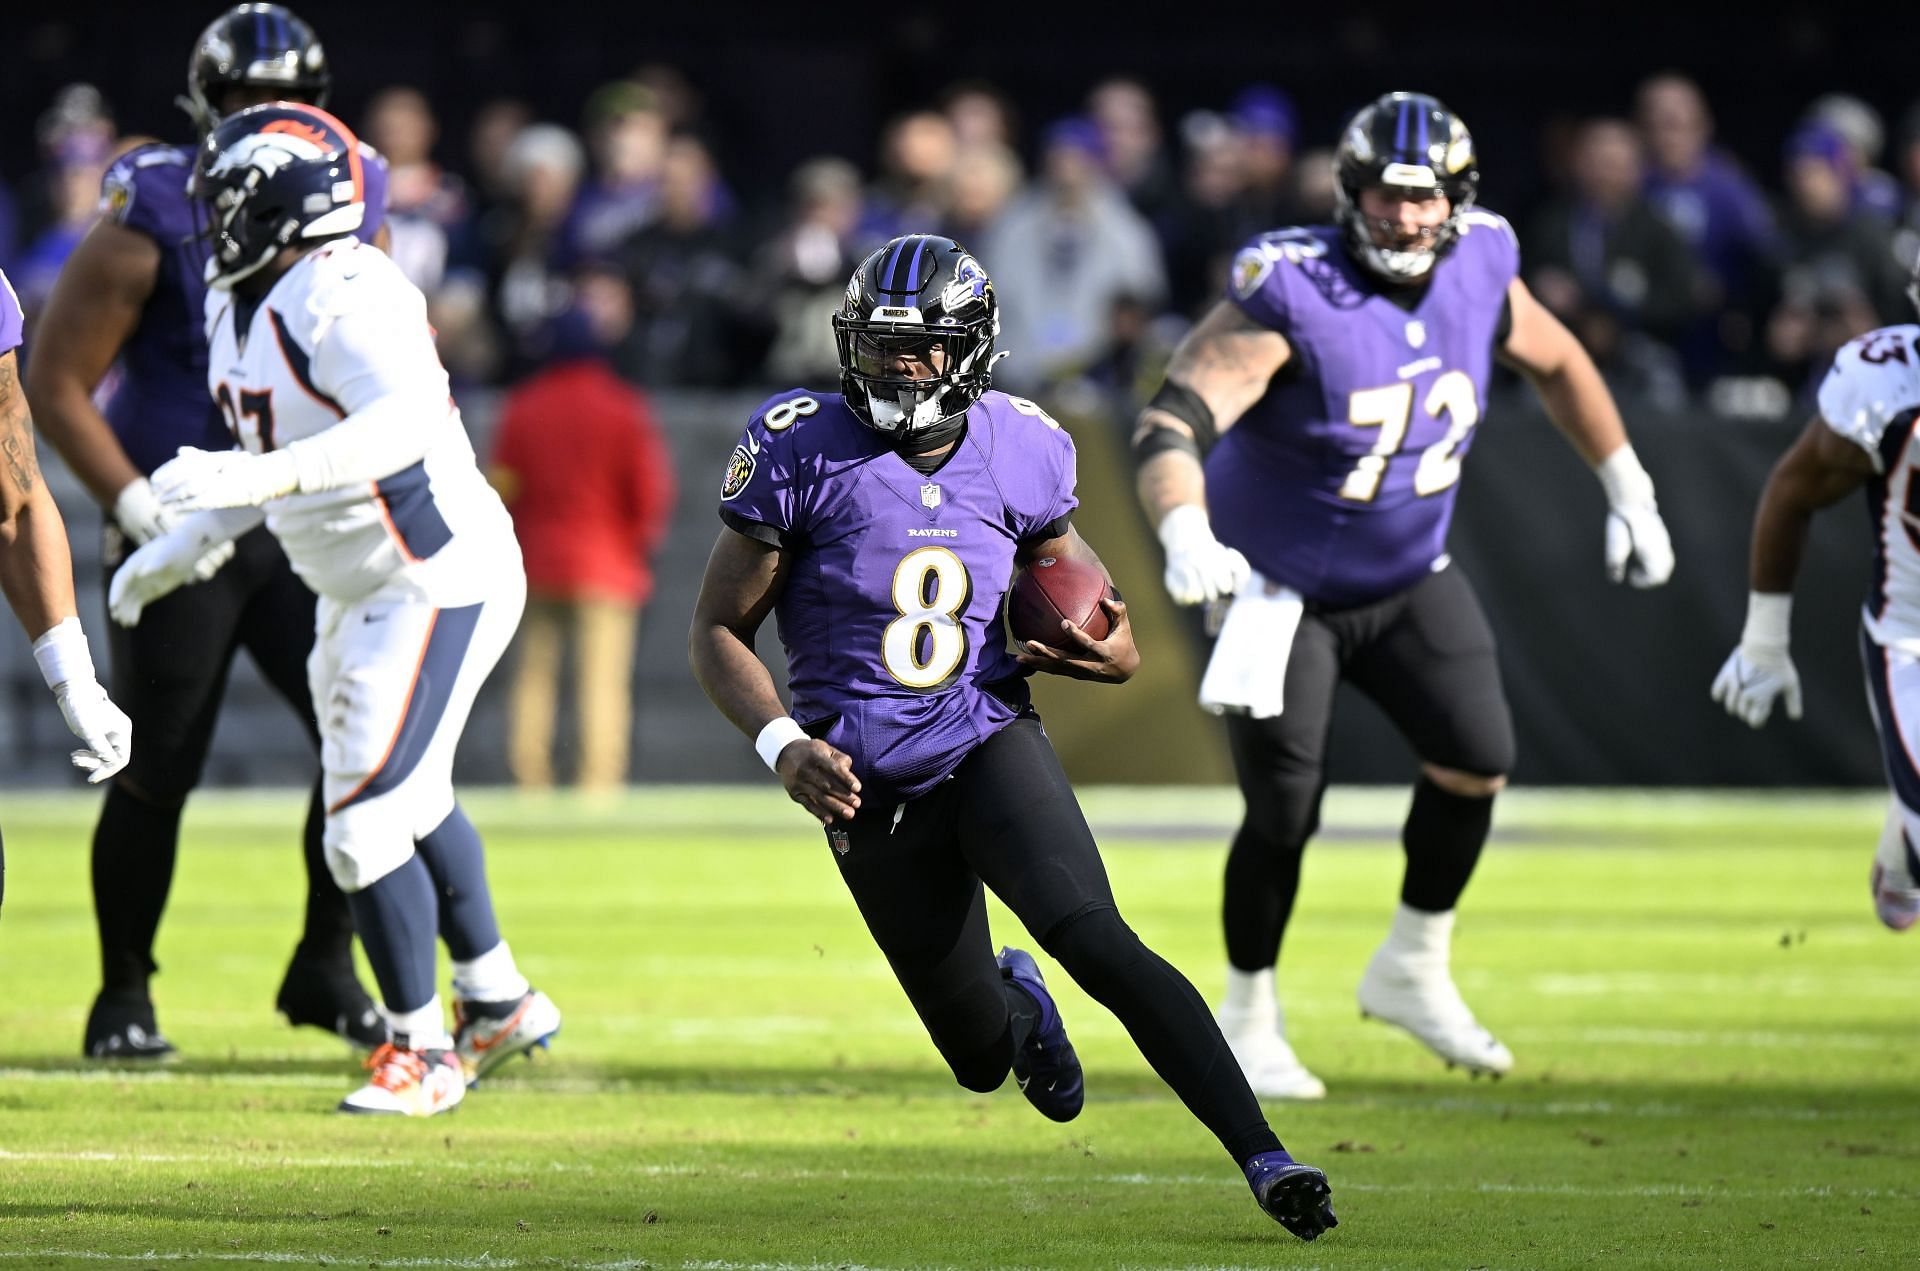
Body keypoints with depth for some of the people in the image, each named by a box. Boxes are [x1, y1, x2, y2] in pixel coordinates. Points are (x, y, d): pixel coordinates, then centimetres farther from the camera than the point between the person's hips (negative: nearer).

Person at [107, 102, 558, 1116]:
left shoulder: (349, 299, -24)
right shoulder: (242, 305, 7)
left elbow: (410, 420, -40)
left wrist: (255, 477, -47)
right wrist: (183, 547, 15)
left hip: (440, 585, -10)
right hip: (358, 594, 10)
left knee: (366, 827, -10)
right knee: (411, 804, 24)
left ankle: (422, 1050, 3)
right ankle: (498, 1001, 40)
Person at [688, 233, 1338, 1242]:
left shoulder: (1015, 451, -1)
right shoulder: (802, 451, -10)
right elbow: (717, 632, -5)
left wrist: (1111, 654, -8)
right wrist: (782, 744, -21)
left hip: (991, 745, 1)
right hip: (871, 788, 0)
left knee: (1096, 940, -26)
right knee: (983, 1061, 6)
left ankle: (1263, 1158, -31)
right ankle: (1015, 1004, 46)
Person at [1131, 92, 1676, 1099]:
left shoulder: (1478, 275, -9)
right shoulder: (1290, 296, -27)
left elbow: (1556, 365, 13)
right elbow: (1171, 420, -36)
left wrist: (1628, 493, 16)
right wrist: (1185, 534, -54)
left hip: (1406, 580, 5)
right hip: (1280, 588, -5)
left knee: (1477, 759, -4)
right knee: (1284, 811, -8)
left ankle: (1412, 972, 19)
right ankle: (1247, 1022, 14)